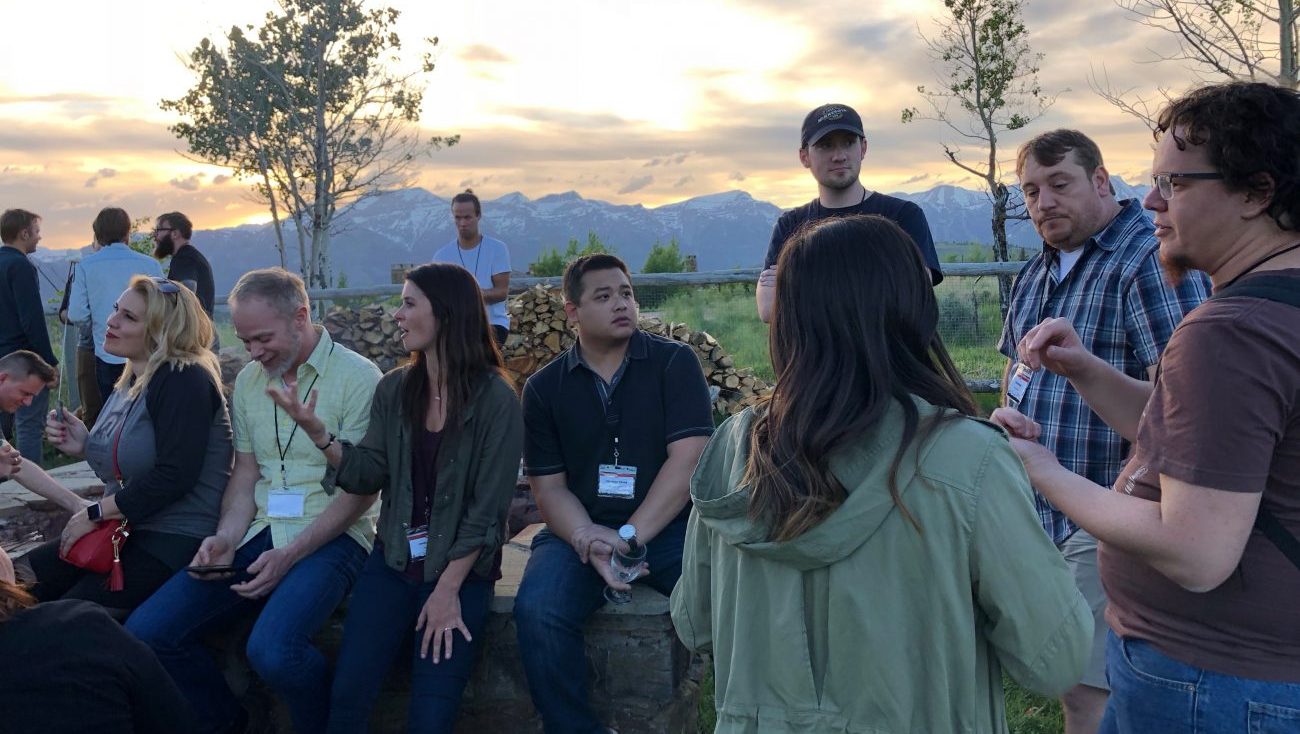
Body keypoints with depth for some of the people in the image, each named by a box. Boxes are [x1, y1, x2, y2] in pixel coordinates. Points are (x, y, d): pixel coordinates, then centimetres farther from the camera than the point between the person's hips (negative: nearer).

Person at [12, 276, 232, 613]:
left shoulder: (184, 380, -17)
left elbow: (175, 476, -25)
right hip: (125, 532, 10)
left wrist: (95, 513, -15)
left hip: (177, 540, -10)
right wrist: (85, 445, 3)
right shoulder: (130, 381, 13)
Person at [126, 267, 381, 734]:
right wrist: (227, 537, -4)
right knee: (146, 632, -6)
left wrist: (291, 555, -18)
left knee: (272, 651, -31)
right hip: (259, 533, 7)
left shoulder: (358, 377, -10)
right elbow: (246, 472, 15)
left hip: (330, 536, -6)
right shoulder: (248, 380, 12)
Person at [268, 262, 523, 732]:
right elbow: (368, 476, -1)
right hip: (394, 559, 4)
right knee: (346, 695, -7)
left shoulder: (496, 399, -12)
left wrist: (448, 589, -14)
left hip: (462, 567, -4)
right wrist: (314, 431, -15)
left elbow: (488, 506, -13)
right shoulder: (392, 390, 4)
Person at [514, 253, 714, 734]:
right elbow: (549, 487, 4)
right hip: (581, 530, 2)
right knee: (537, 612, -26)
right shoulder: (544, 388, 7)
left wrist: (630, 536, -17)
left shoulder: (674, 362, 1)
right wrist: (590, 542, -16)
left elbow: (687, 460, -9)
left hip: (668, 526, -1)